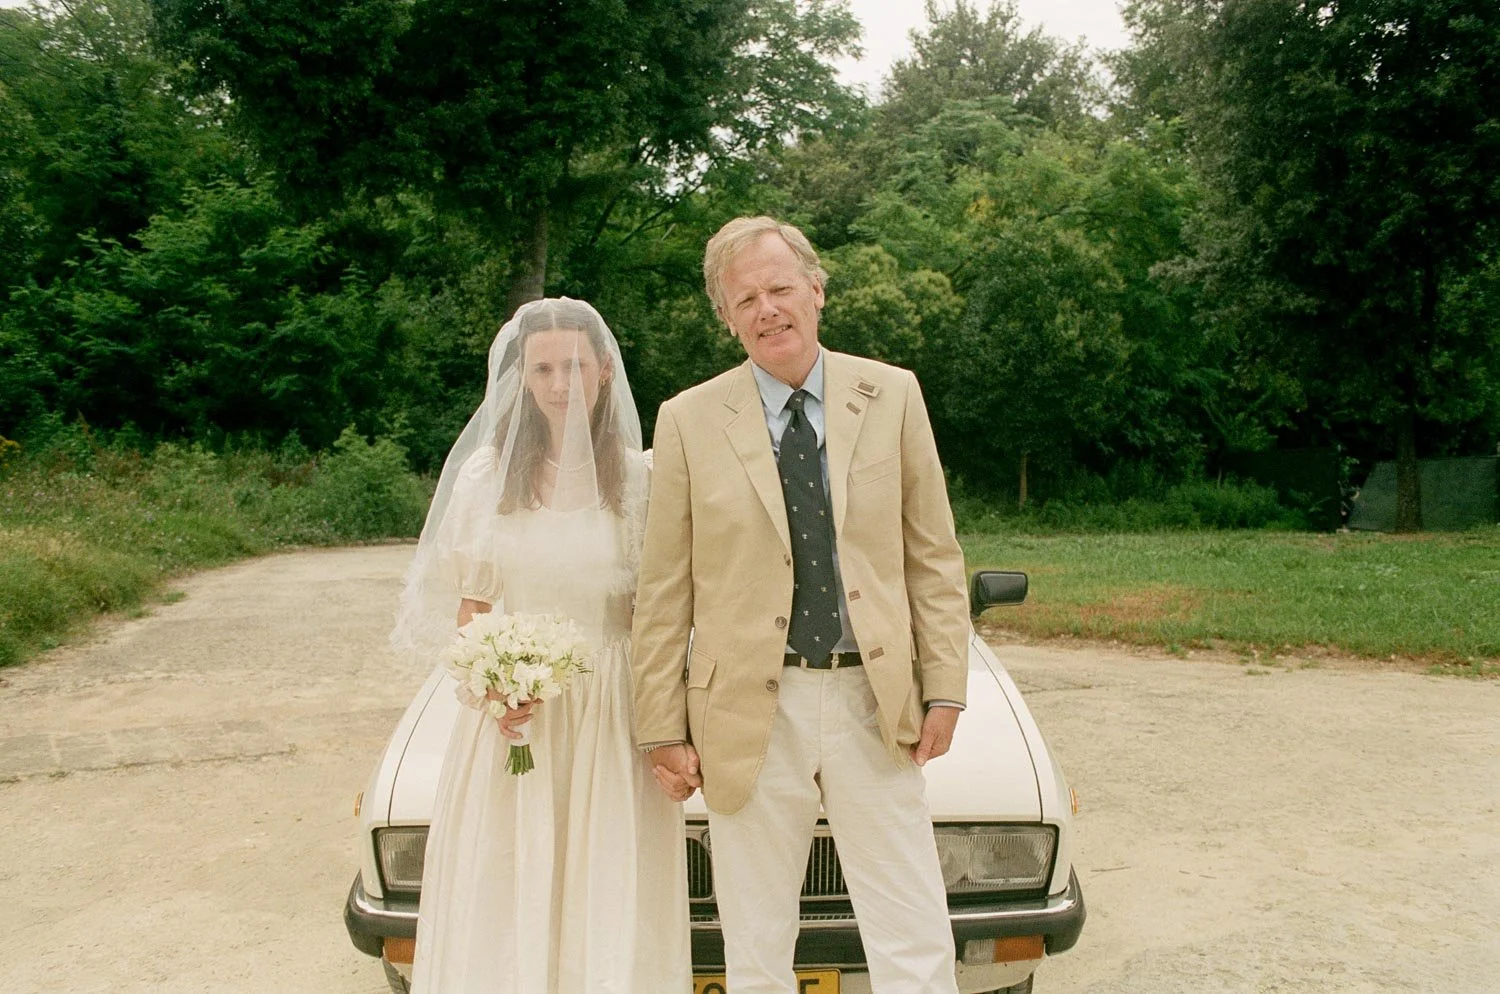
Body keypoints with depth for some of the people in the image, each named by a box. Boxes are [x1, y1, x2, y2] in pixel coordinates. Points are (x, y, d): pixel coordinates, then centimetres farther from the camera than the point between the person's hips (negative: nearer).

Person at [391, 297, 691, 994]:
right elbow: (468, 609, 7)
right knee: (505, 901, 8)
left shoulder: (639, 477, -2)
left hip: (615, 711, -1)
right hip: (514, 709, 2)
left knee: (611, 903, 4)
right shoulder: (488, 473, 3)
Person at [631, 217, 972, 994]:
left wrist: (945, 688, -1)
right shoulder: (688, 420, -1)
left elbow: (934, 556, 5)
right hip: (749, 715, 0)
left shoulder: (893, 397, 3)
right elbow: (663, 591, 1)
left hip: (873, 705, 1)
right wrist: (662, 727, -1)